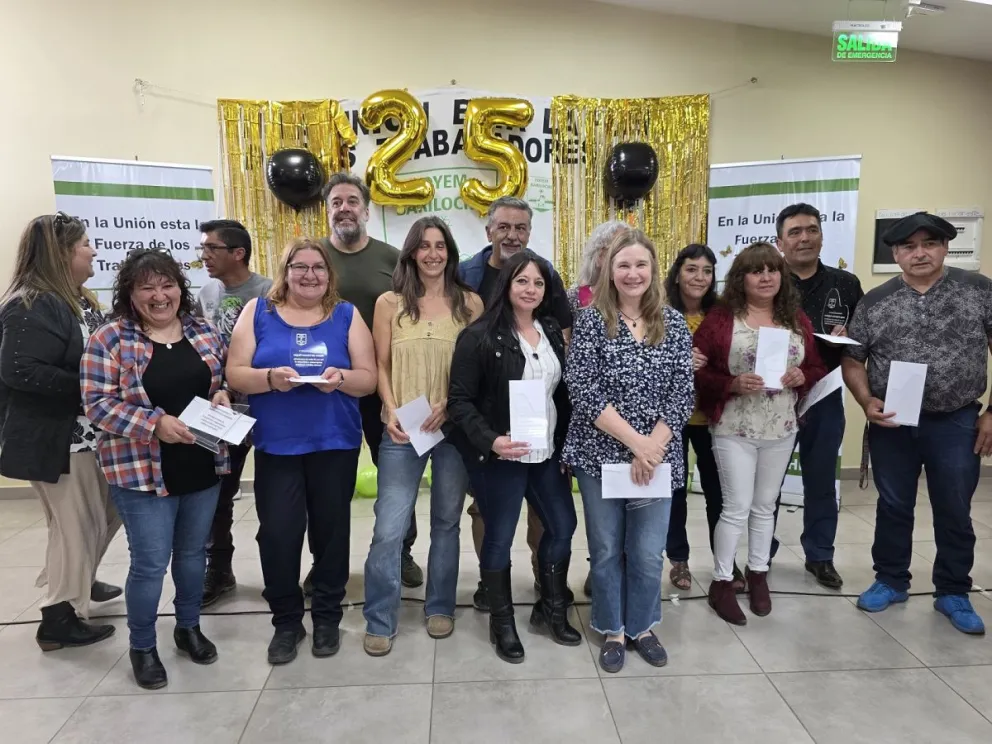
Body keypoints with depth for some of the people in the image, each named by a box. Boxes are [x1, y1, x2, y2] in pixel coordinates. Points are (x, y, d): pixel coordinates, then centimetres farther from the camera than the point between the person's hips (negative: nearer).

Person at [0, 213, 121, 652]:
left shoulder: (76, 300, 11)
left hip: (85, 431, 10)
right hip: (54, 437, -10)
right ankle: (59, 619, 18)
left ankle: (77, 581, 41)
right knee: (76, 526, 2)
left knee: (108, 513, 20)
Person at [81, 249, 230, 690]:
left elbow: (225, 379, 14)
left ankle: (189, 627, 38)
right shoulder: (110, 340, -9)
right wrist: (155, 422, -23)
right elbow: (97, 404, -12)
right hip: (142, 470, -4)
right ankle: (142, 647, 26)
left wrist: (223, 396, -9)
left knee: (193, 552, 17)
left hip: (203, 466, 4)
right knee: (150, 563, 3)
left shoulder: (204, 332, 4)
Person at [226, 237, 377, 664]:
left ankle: (327, 618, 27)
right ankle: (285, 621, 20)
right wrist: (270, 377, -19)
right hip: (275, 445, 0)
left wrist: (340, 378, -18)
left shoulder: (346, 315, 5)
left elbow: (368, 379, 2)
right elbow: (235, 374, 0)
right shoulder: (258, 311, 5)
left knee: (330, 530, 8)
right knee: (277, 534, -2)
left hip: (335, 444, 1)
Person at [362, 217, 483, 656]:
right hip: (403, 430, -1)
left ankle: (440, 607, 31)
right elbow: (381, 367, 4)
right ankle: (379, 621, 15)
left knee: (446, 521, 13)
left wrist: (449, 405, -12)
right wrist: (390, 412, -11)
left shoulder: (470, 303, 4)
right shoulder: (389, 303, 4)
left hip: (454, 427, 1)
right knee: (388, 529, -2)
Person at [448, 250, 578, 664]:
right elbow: (460, 401, -14)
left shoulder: (551, 332, 7)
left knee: (563, 526, 13)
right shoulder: (480, 335, -12)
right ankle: (502, 623, 27)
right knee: (499, 538, 6)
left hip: (547, 454, 6)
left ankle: (551, 609, 35)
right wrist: (491, 440, -26)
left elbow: (563, 393, 12)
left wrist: (566, 444, 7)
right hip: (499, 456, -6)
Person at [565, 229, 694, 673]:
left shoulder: (674, 324, 2)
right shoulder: (591, 320, -6)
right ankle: (612, 630, 32)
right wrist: (636, 442, -17)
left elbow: (682, 396, -2)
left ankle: (642, 627, 34)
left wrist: (652, 451, -13)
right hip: (601, 455, -1)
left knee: (648, 553, 11)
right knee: (606, 550, 12)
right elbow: (584, 393, -13)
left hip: (657, 457, 2)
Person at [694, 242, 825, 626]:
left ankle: (758, 575, 32)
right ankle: (721, 583, 17)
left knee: (765, 505, 16)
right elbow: (696, 372, -10)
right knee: (737, 507, 0)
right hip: (734, 429, -4)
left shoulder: (797, 319, 5)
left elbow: (818, 369, 11)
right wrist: (732, 384, -24)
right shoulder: (720, 318, -9)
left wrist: (802, 377, -10)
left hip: (781, 429, 5)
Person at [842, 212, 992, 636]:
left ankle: (953, 593, 28)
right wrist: (867, 403, -12)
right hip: (891, 424, 1)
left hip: (956, 422, -1)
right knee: (893, 507, 13)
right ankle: (891, 581, 30)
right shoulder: (874, 302, 0)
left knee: (954, 512, 10)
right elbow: (852, 360, 4)